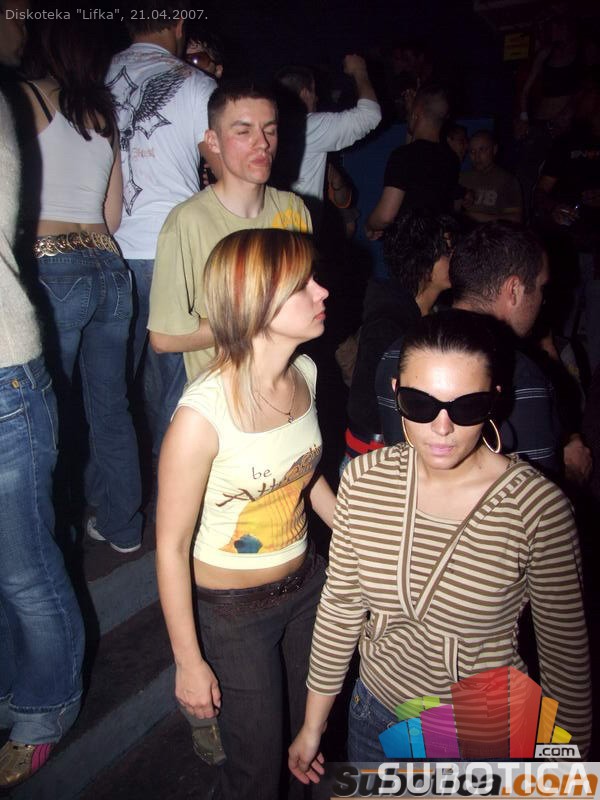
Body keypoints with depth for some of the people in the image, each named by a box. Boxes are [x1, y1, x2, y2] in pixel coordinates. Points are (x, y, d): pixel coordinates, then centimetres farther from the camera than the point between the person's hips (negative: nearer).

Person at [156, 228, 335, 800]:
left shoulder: (304, 372, -10)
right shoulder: (202, 415, -30)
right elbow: (171, 546, -19)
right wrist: (188, 662, -11)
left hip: (306, 583, 6)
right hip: (233, 609, -5)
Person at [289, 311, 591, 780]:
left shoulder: (538, 508, -25)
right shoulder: (364, 480, -16)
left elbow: (566, 653, -12)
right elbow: (340, 609, -5)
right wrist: (313, 726, 4)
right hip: (375, 713, 3)